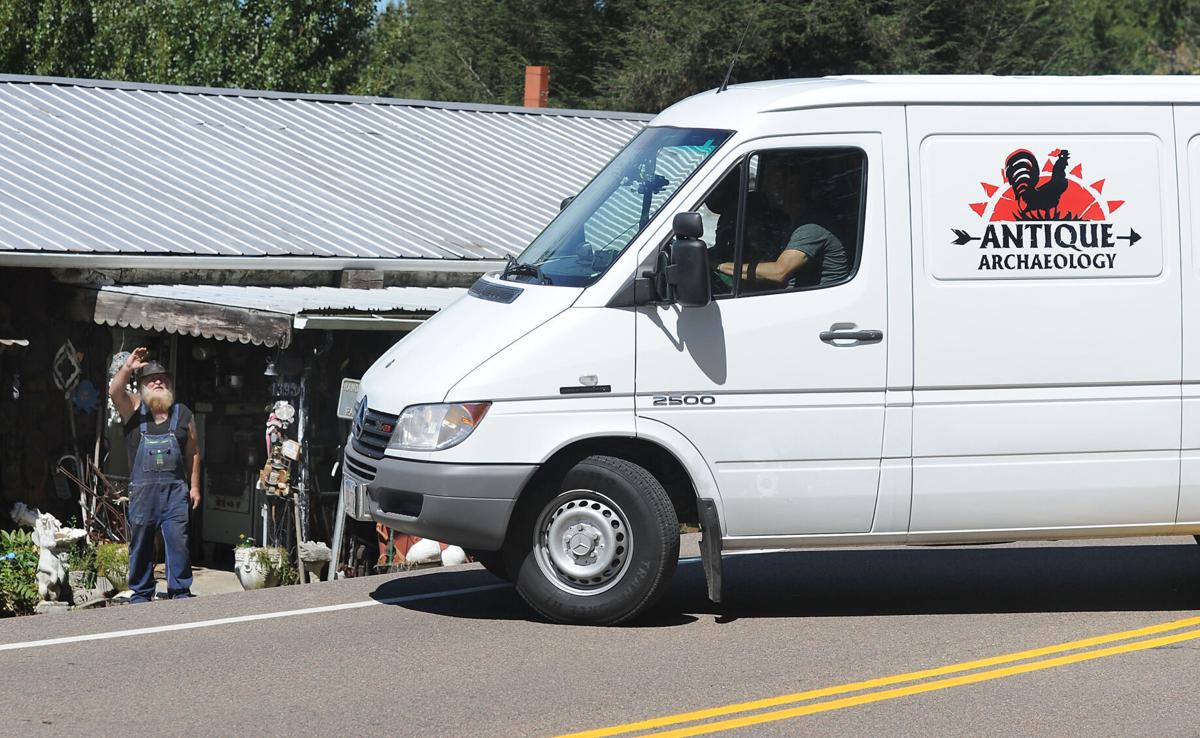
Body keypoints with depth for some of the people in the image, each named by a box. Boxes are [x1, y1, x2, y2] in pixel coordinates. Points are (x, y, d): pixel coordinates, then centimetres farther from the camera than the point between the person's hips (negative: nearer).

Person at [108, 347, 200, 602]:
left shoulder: (182, 414, 12)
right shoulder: (134, 409, 9)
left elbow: (193, 453, 13)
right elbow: (114, 391, -11)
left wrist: (194, 486, 9)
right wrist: (128, 367, -19)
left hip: (175, 489, 0)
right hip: (142, 490, 0)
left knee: (178, 540, -7)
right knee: (141, 543, 5)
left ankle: (180, 591, 0)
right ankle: (141, 593, 14)